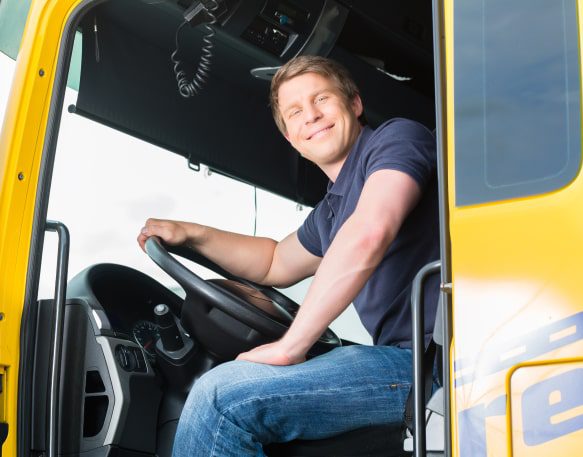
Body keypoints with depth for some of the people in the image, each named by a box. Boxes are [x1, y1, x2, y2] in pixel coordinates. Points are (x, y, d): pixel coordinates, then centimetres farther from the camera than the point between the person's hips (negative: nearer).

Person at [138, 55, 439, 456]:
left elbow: (368, 234, -23)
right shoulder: (332, 211, 23)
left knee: (223, 396, -20)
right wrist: (192, 235, 28)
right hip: (404, 355, 10)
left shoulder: (396, 138, -4)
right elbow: (276, 264, 40)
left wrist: (290, 345, -19)